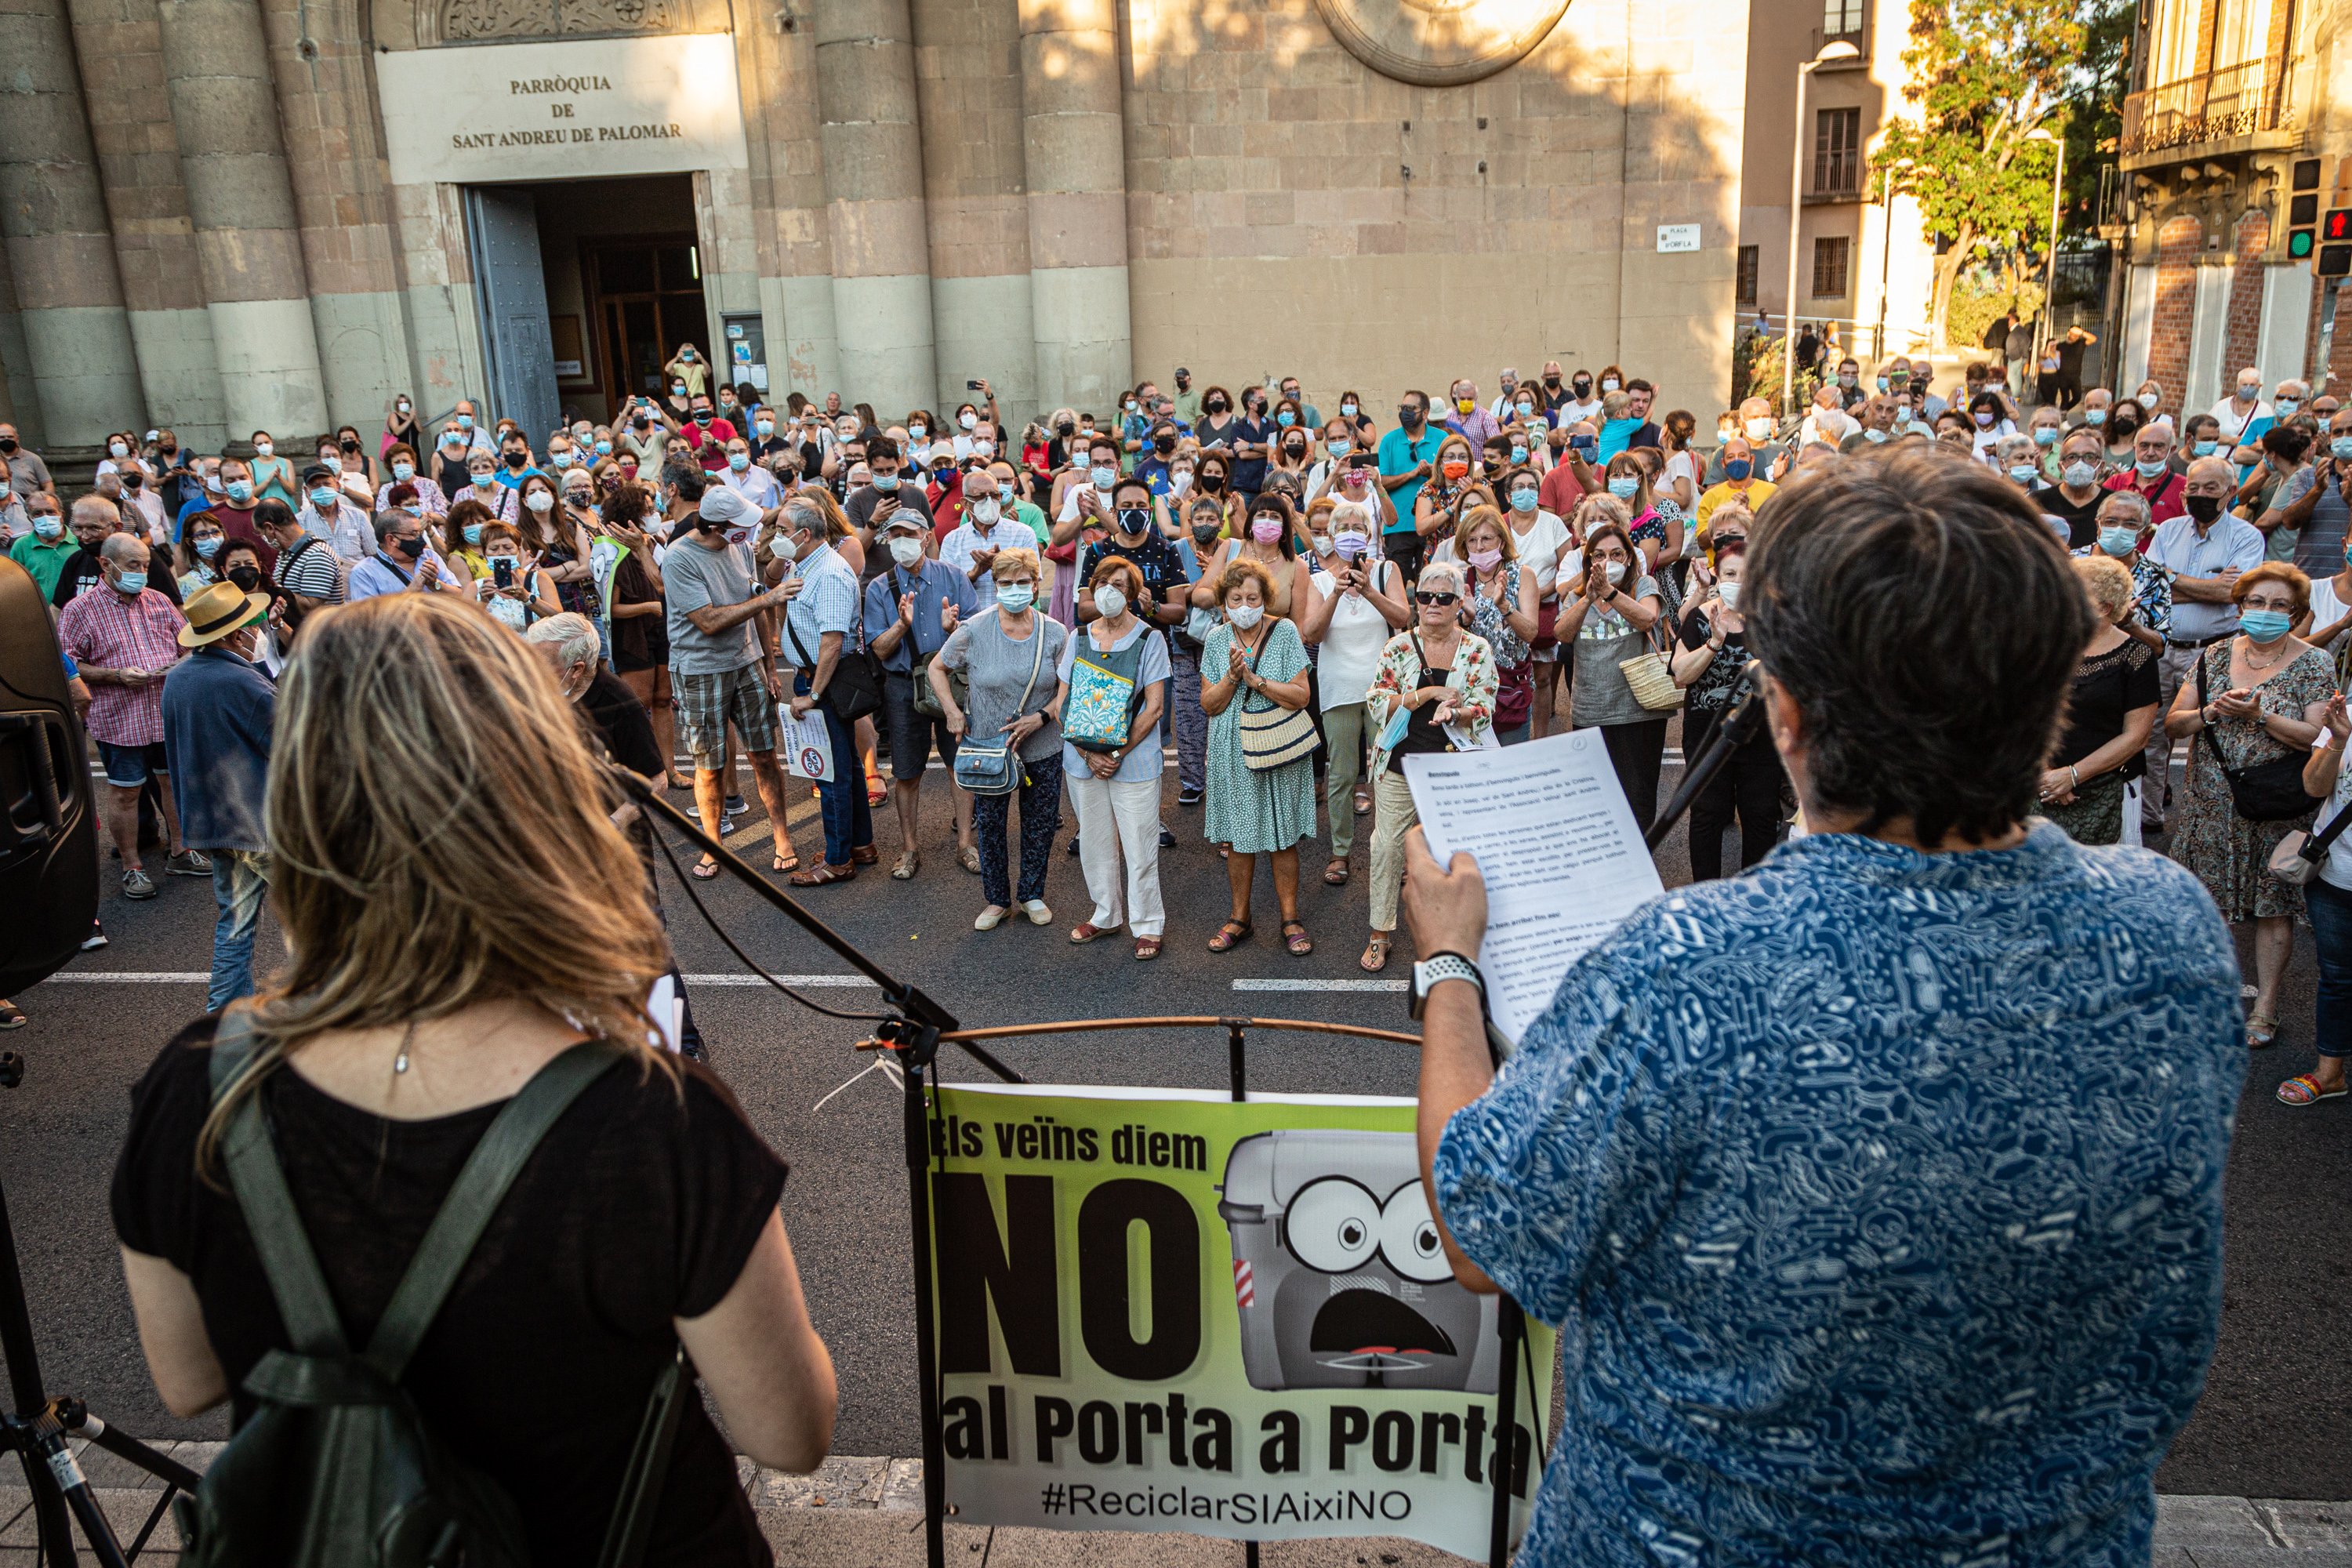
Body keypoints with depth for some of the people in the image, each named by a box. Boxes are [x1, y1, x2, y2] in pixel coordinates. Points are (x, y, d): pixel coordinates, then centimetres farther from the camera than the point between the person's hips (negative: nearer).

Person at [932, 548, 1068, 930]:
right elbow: (937, 668, 5)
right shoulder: (973, 631, -9)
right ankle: (997, 900, 27)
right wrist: (952, 712, -6)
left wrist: (1040, 718, -15)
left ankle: (1033, 895, 31)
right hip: (987, 747, -1)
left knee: (1040, 825, 11)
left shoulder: (1055, 633, -5)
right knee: (989, 826, 9)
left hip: (1043, 751, 1)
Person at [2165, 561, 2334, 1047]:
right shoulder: (2215, 656, 5)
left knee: (2273, 907, 4)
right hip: (2213, 803, 3)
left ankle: (2266, 1005, 14)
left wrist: (2259, 715, -22)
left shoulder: (2314, 664, -3)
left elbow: (2318, 736, -12)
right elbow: (2173, 724, 2)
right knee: (2210, 900, 7)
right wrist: (2212, 712, -17)